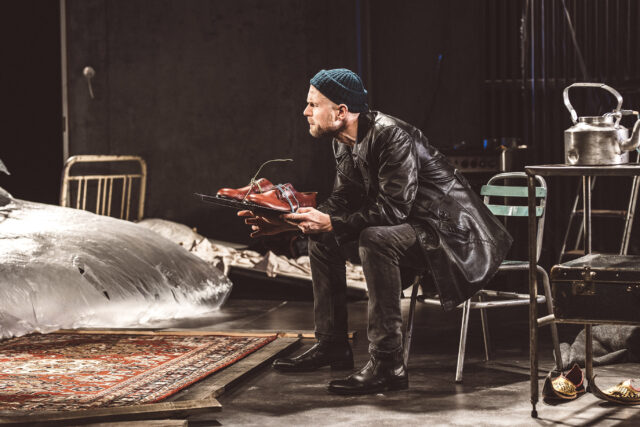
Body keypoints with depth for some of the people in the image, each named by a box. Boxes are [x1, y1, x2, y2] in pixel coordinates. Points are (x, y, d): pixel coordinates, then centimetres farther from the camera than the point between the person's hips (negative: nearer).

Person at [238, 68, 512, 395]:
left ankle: (387, 364, -31)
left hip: (448, 228, -10)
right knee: (320, 234, 4)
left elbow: (394, 209, -30)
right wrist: (286, 222, -5)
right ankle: (331, 344, 8)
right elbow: (342, 201, 7)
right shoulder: (344, 143, 3)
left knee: (374, 239, -35)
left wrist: (331, 223, -31)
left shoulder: (391, 135, -26)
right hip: (407, 225, 10)